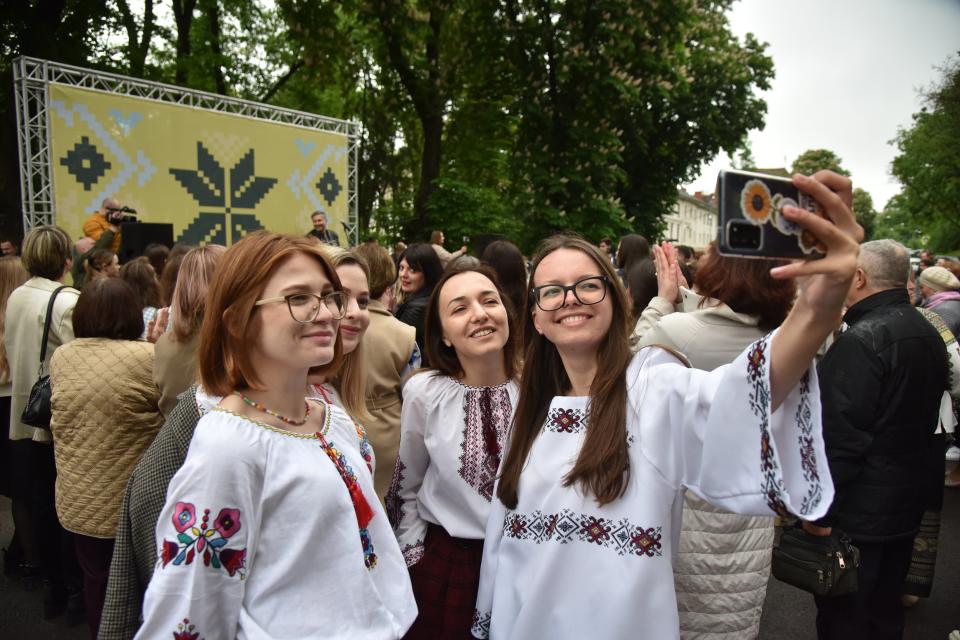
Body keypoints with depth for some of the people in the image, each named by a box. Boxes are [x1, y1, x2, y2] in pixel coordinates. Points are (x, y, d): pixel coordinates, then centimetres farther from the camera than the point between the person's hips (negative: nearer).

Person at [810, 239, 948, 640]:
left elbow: (840, 435, -24)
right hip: (907, 506, 9)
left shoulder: (861, 339, -22)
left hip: (858, 515, -9)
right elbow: (924, 420, 18)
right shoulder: (929, 335, 8)